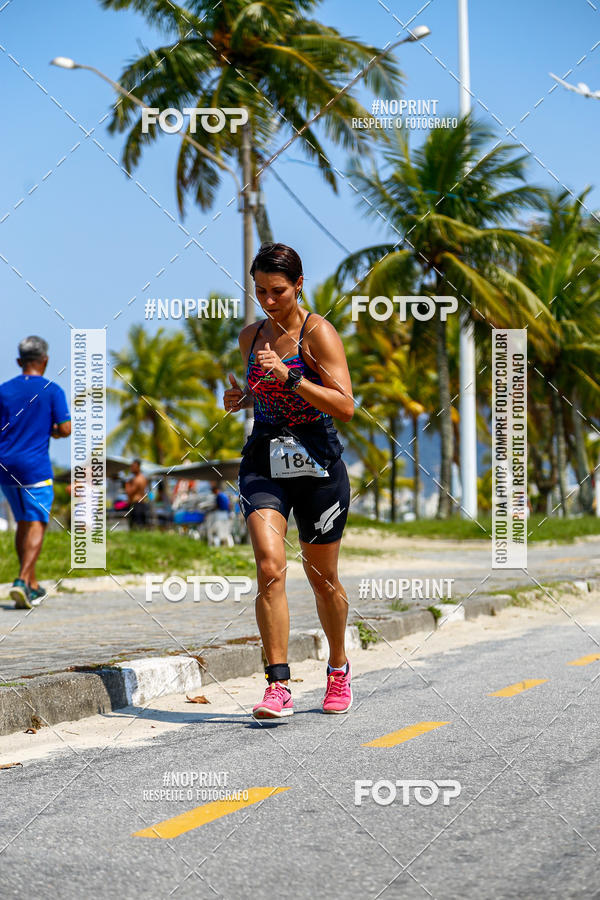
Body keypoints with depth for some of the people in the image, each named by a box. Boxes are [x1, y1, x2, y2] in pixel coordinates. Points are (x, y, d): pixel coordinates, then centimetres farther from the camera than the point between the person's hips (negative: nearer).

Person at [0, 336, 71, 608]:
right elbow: (65, 429, -9)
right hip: (35, 466, -5)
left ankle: (32, 585, 18)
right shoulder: (52, 391, -4)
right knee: (37, 525, -5)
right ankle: (22, 581, -21)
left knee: (23, 524, 15)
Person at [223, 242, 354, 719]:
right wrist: (242, 398, 4)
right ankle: (279, 687, -19)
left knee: (323, 578, 9)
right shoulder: (251, 336, 9)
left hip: (317, 462, -3)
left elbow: (345, 406, -16)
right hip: (264, 460, 3)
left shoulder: (318, 332, -8)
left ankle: (339, 667, 35)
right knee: (269, 565, -18)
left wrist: (289, 376, -24)